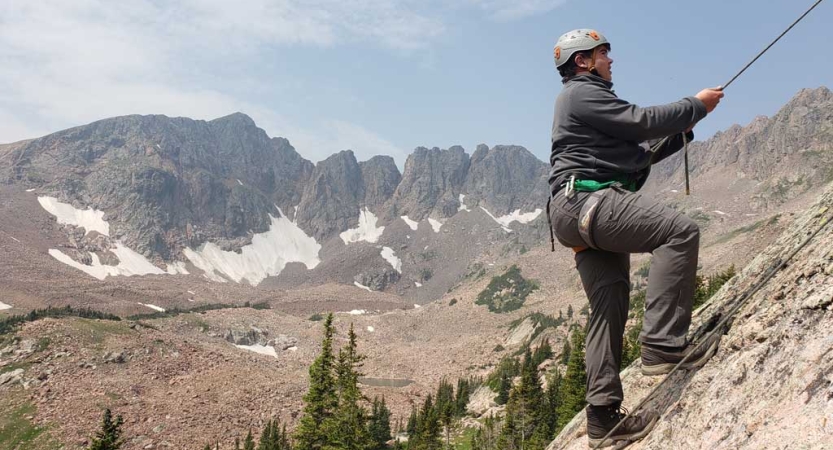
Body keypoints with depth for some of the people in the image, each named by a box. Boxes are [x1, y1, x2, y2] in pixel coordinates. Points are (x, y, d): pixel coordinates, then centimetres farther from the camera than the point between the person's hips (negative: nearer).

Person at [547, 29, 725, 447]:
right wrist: (696, 105, 5)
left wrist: (682, 131, 19)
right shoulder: (582, 92, 1)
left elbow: (638, 154, 29)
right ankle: (662, 345, -26)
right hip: (586, 200, -11)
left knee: (608, 309, 5)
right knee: (679, 230, -23)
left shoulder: (586, 99, 33)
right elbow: (641, 121, -9)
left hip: (582, 212, 11)